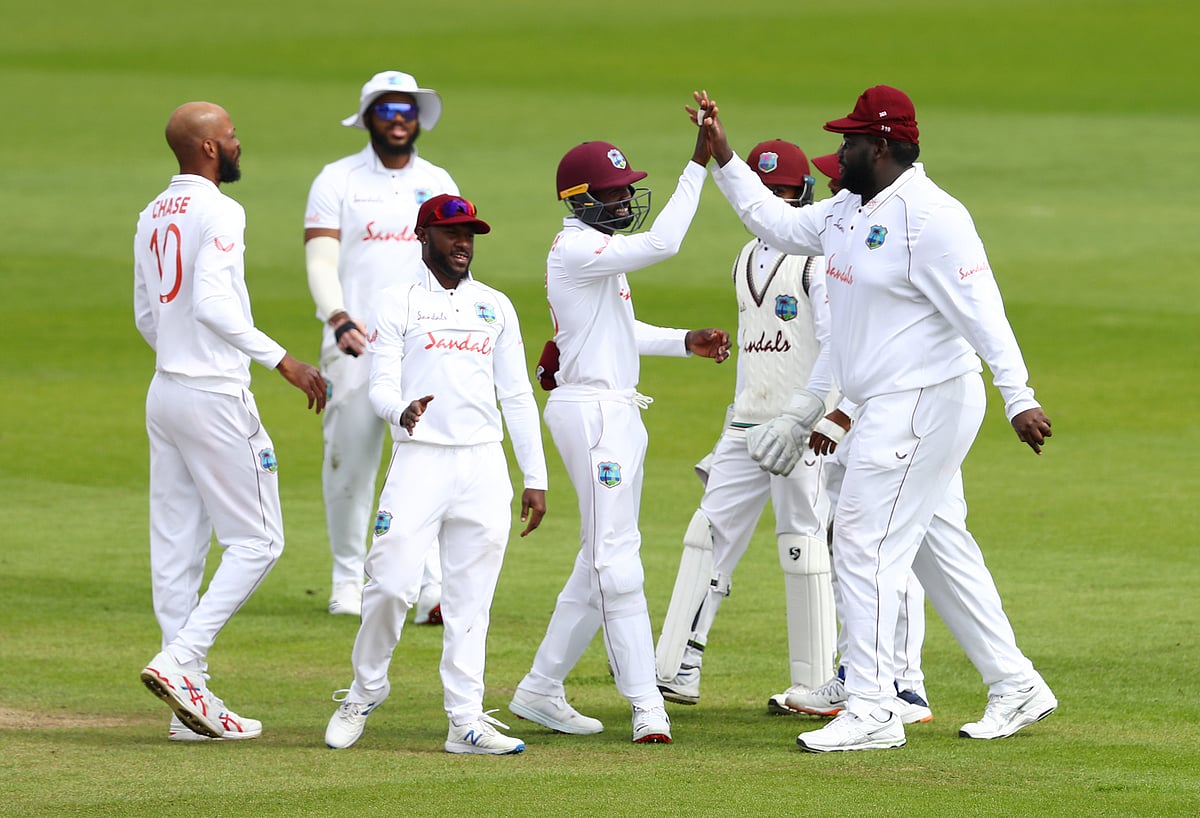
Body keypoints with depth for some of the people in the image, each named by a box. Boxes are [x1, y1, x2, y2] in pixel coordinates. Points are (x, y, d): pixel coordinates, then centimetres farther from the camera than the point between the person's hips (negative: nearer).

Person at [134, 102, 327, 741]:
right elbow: (212, 304, -25)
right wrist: (281, 360, -24)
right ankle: (179, 662, -14)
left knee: (177, 547, 7)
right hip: (216, 398, -9)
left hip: (164, 394, 9)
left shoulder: (152, 216, 13)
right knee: (255, 540, -2)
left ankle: (190, 703, 8)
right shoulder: (219, 213, -14)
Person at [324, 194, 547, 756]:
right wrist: (401, 410, -27)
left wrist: (536, 479, 11)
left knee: (470, 598, 2)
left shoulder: (496, 307, 15)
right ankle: (365, 692, 10)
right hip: (419, 460, -3)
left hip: (484, 464, 3)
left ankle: (466, 721, 3)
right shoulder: (399, 303, 4)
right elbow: (381, 386, -3)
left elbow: (517, 396, 16)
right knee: (391, 584, -11)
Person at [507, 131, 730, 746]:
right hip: (593, 411, -11)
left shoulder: (592, 249, 16)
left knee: (602, 559, 14)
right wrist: (699, 165, -30)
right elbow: (661, 244, -29)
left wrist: (686, 342, 12)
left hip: (617, 411, 11)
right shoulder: (576, 251, -16)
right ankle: (646, 708, -12)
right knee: (616, 560, -10)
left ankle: (541, 690, 20)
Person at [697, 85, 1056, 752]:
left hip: (926, 402, -10)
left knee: (867, 542, -10)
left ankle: (873, 710, -8)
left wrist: (1018, 396, -33)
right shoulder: (851, 211, 11)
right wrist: (722, 154, 17)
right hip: (887, 409, 10)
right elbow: (778, 222, 24)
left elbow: (980, 307, -26)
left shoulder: (929, 216, -19)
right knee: (939, 547, 14)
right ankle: (1016, 688, 20)